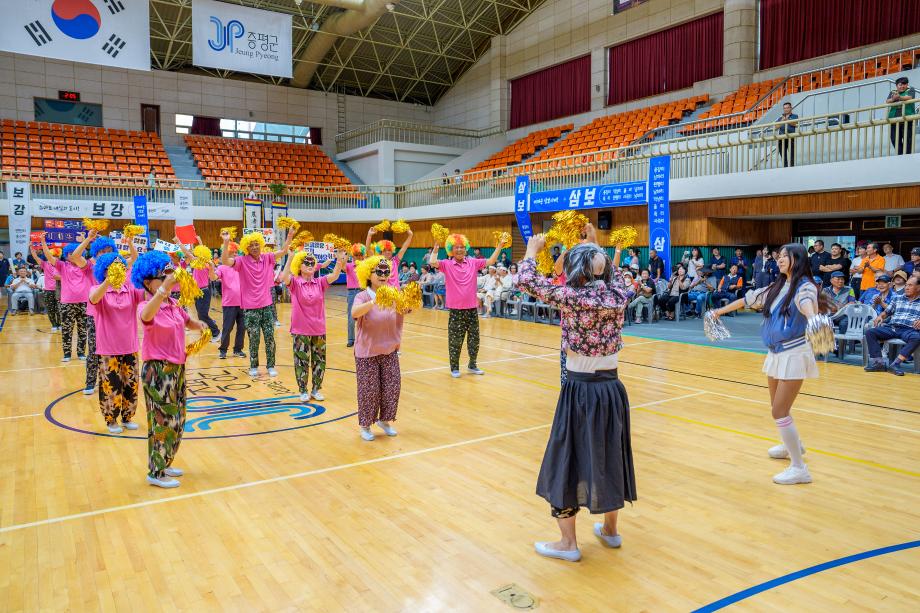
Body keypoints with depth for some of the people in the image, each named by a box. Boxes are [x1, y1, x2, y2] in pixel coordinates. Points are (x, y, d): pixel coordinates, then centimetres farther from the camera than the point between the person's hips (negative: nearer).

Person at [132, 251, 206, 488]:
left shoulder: (174, 304, 5)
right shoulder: (145, 306, -16)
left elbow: (188, 322, 24)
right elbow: (147, 316, -43)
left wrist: (199, 325, 0)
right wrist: (165, 287, -57)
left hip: (177, 368, 8)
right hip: (158, 370, -8)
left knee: (178, 419, 16)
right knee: (164, 421, -2)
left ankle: (164, 464, 32)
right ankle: (156, 473, 13)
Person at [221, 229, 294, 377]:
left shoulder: (267, 258, 3)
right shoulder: (242, 261, -7)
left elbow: (283, 251, 2)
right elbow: (225, 261, -20)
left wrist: (290, 236, -10)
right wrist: (226, 242, -29)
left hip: (266, 305, 3)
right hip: (250, 308, -3)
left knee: (270, 337, 5)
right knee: (254, 339, 6)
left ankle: (271, 366, 17)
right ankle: (253, 366, 22)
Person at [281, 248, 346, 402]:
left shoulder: (320, 282, 2)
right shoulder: (295, 283, -6)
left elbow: (334, 275, -14)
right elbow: (284, 277, -26)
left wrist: (340, 260, -31)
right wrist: (290, 257, -37)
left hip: (319, 330, 3)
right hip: (300, 330, -3)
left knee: (319, 361, 10)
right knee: (302, 361, 5)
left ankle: (316, 390, 25)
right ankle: (303, 391, 20)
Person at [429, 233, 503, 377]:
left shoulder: (473, 262, 4)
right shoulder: (447, 264, -4)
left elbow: (491, 261, 1)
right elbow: (432, 262, -19)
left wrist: (499, 245, -6)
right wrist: (436, 246, -19)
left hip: (472, 308, 3)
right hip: (455, 310, -3)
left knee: (474, 339, 12)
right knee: (455, 341, 5)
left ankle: (472, 365, 28)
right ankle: (454, 368, 19)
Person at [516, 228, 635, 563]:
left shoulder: (571, 296, -16)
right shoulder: (618, 295, -1)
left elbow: (528, 281, -7)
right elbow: (613, 272, 23)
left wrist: (532, 250, 9)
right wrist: (595, 246, 31)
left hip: (580, 390, -6)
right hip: (612, 388, 6)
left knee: (569, 459, 7)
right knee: (608, 456, 19)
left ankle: (568, 543, 16)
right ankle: (610, 530, 35)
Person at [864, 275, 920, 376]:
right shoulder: (898, 299, 24)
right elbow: (887, 311, 26)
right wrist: (880, 316, 3)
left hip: (909, 330, -4)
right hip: (891, 327, 4)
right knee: (869, 332, -21)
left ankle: (896, 363, -39)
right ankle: (878, 362, -28)